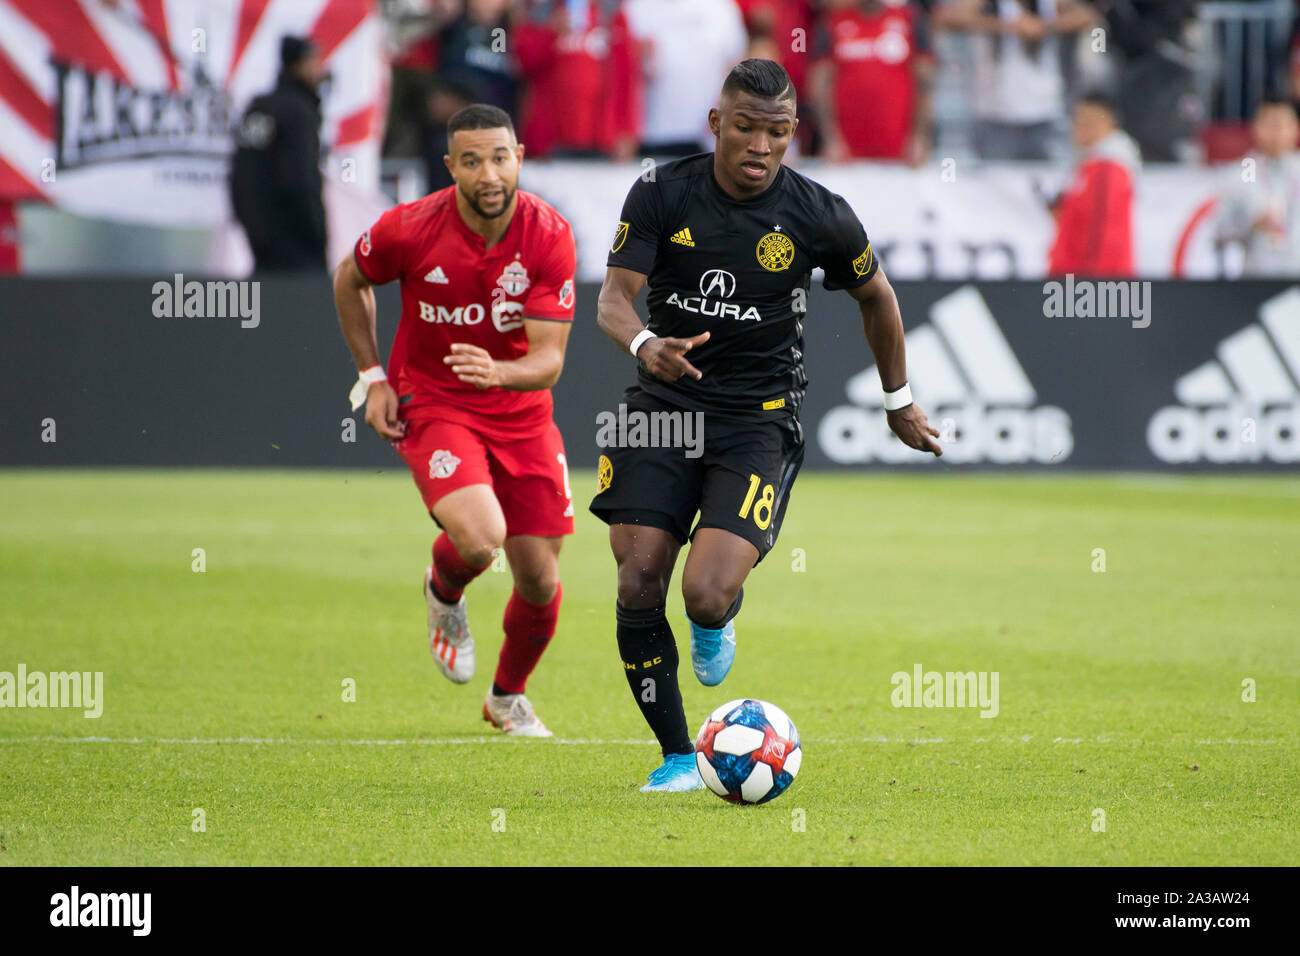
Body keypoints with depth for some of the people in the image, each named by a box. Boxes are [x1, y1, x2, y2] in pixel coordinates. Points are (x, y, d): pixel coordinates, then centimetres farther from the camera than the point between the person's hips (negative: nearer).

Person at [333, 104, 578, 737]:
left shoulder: (549, 237, -16)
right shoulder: (410, 229, -17)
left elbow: (548, 360, -18)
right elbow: (349, 280, 5)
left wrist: (497, 372, -39)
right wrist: (373, 377, 0)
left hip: (521, 416, 3)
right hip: (430, 405, -3)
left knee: (540, 580, 3)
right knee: (478, 538, -29)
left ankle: (508, 697, 33)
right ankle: (443, 593, 9)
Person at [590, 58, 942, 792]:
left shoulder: (819, 216, -6)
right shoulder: (661, 195, -5)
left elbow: (876, 296, 12)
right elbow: (615, 298, -11)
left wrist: (899, 400, 22)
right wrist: (645, 344, -34)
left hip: (761, 421, -2)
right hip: (666, 403, 2)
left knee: (706, 593, -20)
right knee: (638, 585, -9)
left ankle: (717, 620, 21)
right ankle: (678, 759, 9)